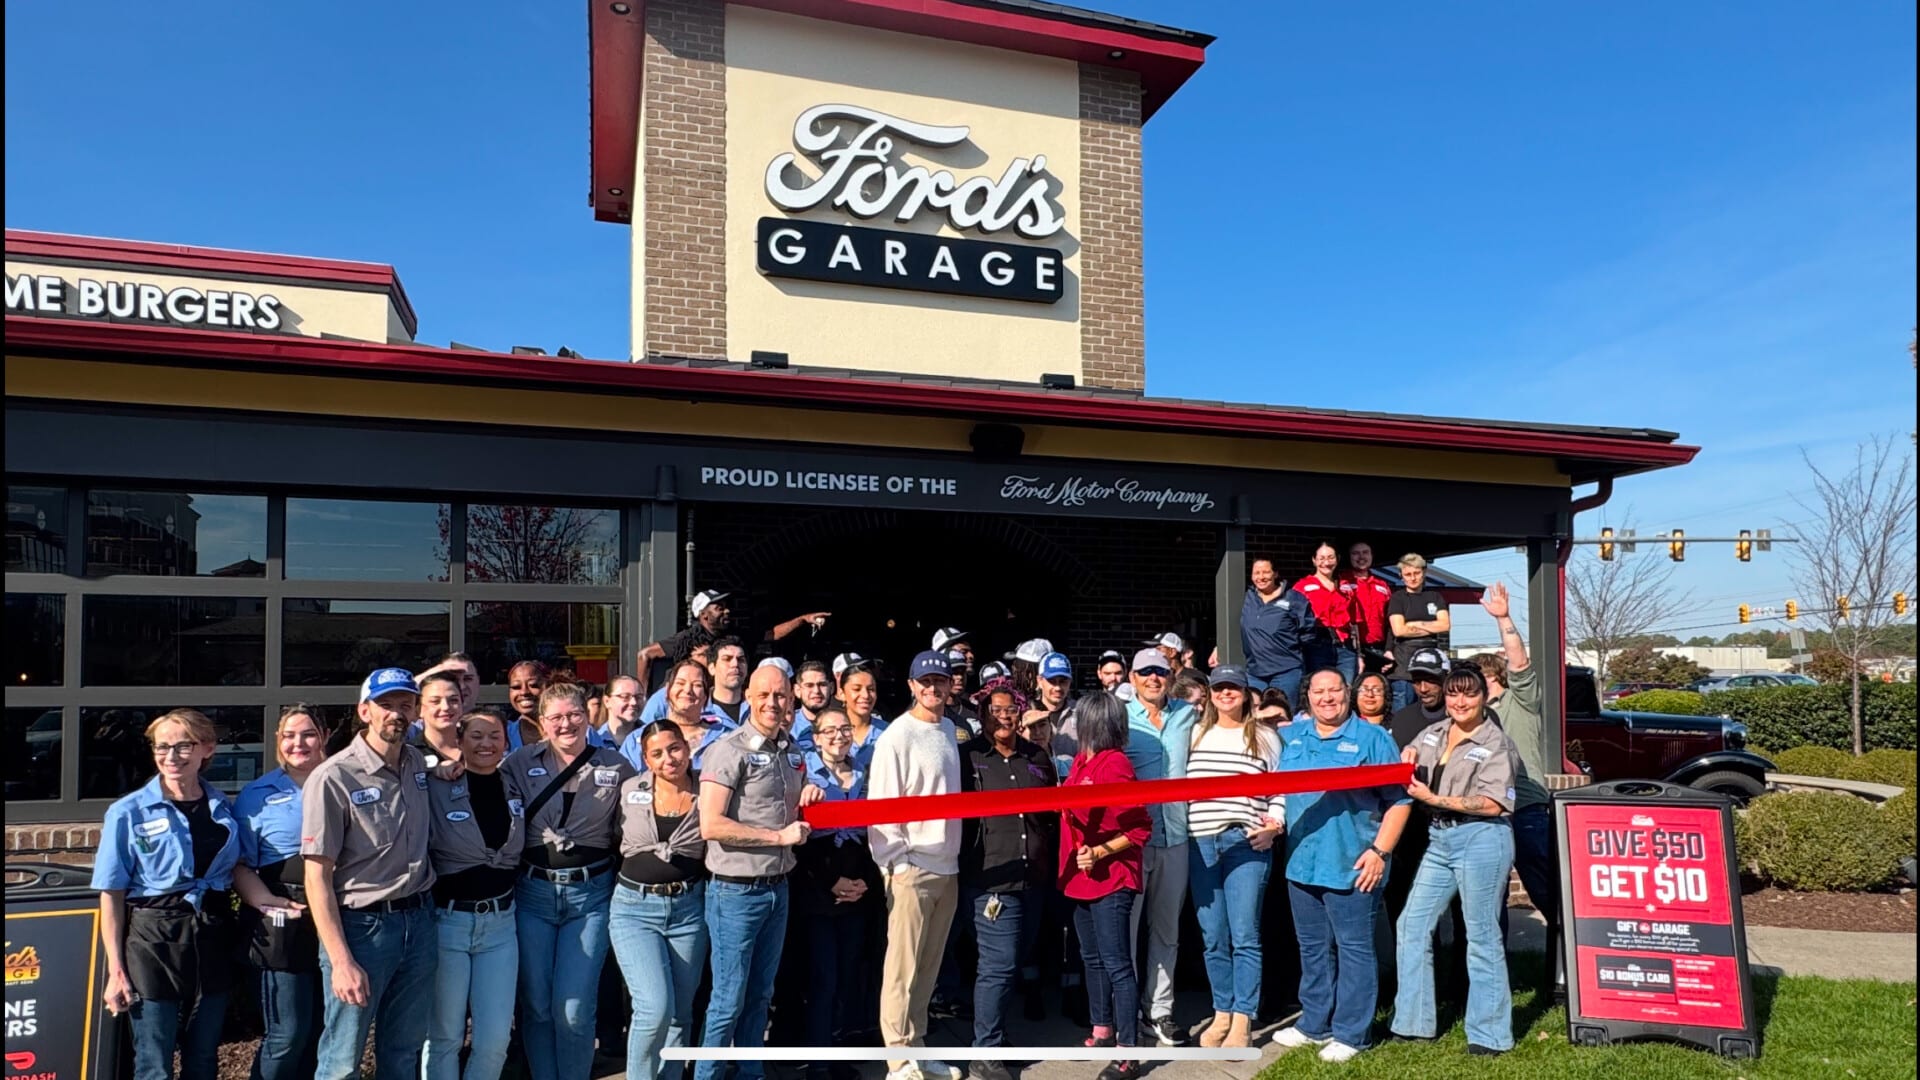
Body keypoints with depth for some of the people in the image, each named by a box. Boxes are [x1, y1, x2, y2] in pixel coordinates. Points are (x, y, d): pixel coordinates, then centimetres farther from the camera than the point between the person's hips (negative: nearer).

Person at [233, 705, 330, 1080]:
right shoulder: (258, 795, 3)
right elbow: (240, 865, -2)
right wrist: (269, 902, -18)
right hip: (284, 925, -3)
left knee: (323, 1030, 11)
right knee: (287, 1033, -4)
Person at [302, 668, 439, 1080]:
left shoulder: (420, 765, 5)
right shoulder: (333, 777, -14)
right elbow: (317, 877, -14)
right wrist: (342, 962, -17)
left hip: (419, 921, 5)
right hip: (361, 926, -5)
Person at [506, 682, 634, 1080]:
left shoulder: (616, 767, 2)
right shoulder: (519, 763, 1)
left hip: (590, 895, -1)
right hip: (532, 893, 1)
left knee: (574, 1010, -2)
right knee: (536, 1005, 8)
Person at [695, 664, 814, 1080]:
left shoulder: (792, 750, 8)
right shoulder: (730, 750, -13)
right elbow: (711, 826, -21)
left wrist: (811, 799, 2)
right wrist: (779, 836, -18)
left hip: (778, 888, 7)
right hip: (736, 891, -7)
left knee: (760, 995, 17)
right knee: (728, 1000, 1)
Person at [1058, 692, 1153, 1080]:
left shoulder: (1115, 764, -18)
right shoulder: (1082, 760, 6)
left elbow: (1141, 829, -17)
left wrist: (1100, 852, -23)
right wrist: (1075, 859, 9)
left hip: (1111, 880, -9)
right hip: (1081, 878, 9)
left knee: (1117, 964, -5)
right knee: (1092, 959, 18)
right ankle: (1102, 1033, 31)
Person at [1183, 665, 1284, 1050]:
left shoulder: (1264, 737, 6)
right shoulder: (1195, 734, 13)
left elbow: (1281, 789, 6)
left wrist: (1274, 826, -8)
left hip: (1247, 845, -3)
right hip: (1201, 845, 3)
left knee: (1244, 936, -4)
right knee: (1213, 938, 7)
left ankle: (1242, 1021, 3)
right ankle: (1222, 1014, 18)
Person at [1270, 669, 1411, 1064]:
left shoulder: (1372, 739, -4)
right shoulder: (1290, 736, 10)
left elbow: (1398, 800, -7)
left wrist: (1379, 850, -14)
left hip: (1351, 866, -5)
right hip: (1301, 863, 5)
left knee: (1354, 949, 3)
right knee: (1312, 949, 16)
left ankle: (1350, 1033, 12)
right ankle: (1314, 1024, 28)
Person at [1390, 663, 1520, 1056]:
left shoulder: (1495, 743, -9)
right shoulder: (1434, 732, 11)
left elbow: (1491, 804, -17)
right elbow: (1411, 755, 27)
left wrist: (1434, 799, -18)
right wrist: (1408, 755, 3)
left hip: (1481, 838, -7)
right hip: (1440, 838, 8)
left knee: (1482, 936, 1)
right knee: (1412, 924, 8)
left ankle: (1489, 1034, 13)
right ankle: (1414, 1021, 19)